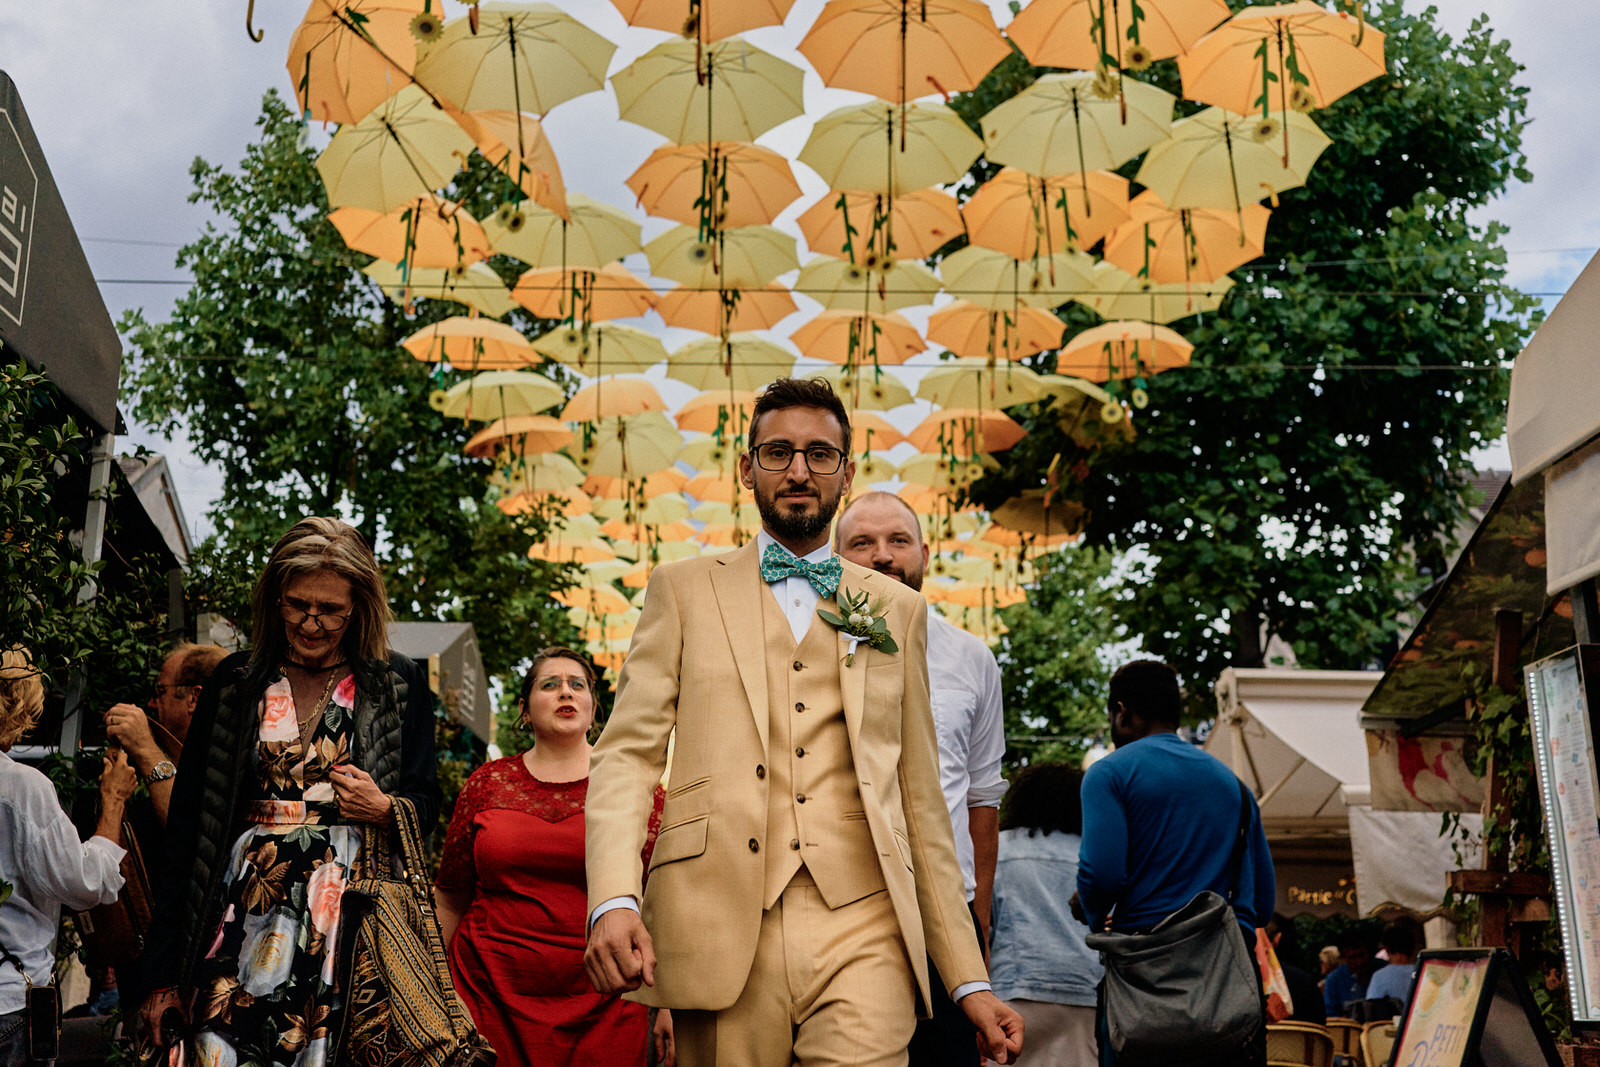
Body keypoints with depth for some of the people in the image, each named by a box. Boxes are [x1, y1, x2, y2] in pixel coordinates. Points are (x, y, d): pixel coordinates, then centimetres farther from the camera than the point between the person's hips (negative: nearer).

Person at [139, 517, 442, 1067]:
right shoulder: (235, 682, 8)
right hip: (244, 909, 1)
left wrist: (386, 809, -12)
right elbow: (188, 824, 8)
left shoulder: (397, 685, 6)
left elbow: (426, 804, 13)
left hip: (351, 907, -1)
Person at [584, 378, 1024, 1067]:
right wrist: (613, 900, -14)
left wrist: (968, 981, 11)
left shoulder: (897, 609, 17)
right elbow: (627, 754, 4)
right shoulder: (684, 590, 12)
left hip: (861, 933, 1)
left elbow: (920, 801, 16)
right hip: (721, 941, -1)